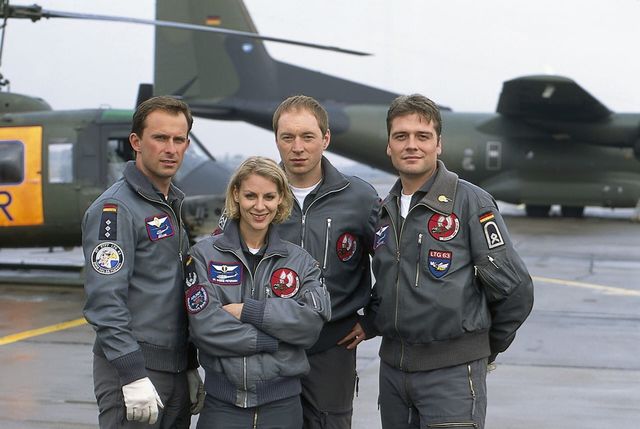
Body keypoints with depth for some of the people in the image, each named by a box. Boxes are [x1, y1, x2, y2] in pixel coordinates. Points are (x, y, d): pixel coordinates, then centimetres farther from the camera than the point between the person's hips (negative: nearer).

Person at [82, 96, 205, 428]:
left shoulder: (175, 205, 15)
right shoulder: (115, 208, -12)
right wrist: (134, 376, -23)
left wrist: (192, 369, 18)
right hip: (132, 367, -8)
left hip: (175, 370, 8)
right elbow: (105, 302, -19)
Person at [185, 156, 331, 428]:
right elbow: (205, 326, -11)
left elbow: (314, 322, -8)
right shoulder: (204, 255, 0)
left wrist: (248, 311, -14)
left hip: (283, 402, 2)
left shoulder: (300, 261, 7)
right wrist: (273, 341, -12)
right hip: (222, 403, -2)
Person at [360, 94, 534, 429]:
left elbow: (514, 290, -8)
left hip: (452, 372, -6)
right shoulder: (385, 210, 11)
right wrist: (369, 324, 10)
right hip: (392, 366, 6)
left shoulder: (471, 202, -8)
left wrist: (487, 347, 2)